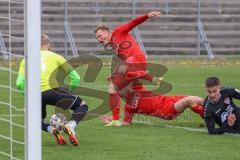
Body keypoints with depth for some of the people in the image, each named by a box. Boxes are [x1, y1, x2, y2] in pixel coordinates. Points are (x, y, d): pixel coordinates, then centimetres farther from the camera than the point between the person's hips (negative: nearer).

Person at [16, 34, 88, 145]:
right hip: (51, 89, -2)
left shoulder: (26, 60, 20)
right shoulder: (55, 57, 16)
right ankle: (70, 126, -15)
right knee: (82, 106, 15)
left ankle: (51, 130, -2)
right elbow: (76, 78, 14)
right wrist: (69, 93, 27)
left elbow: (19, 84, 6)